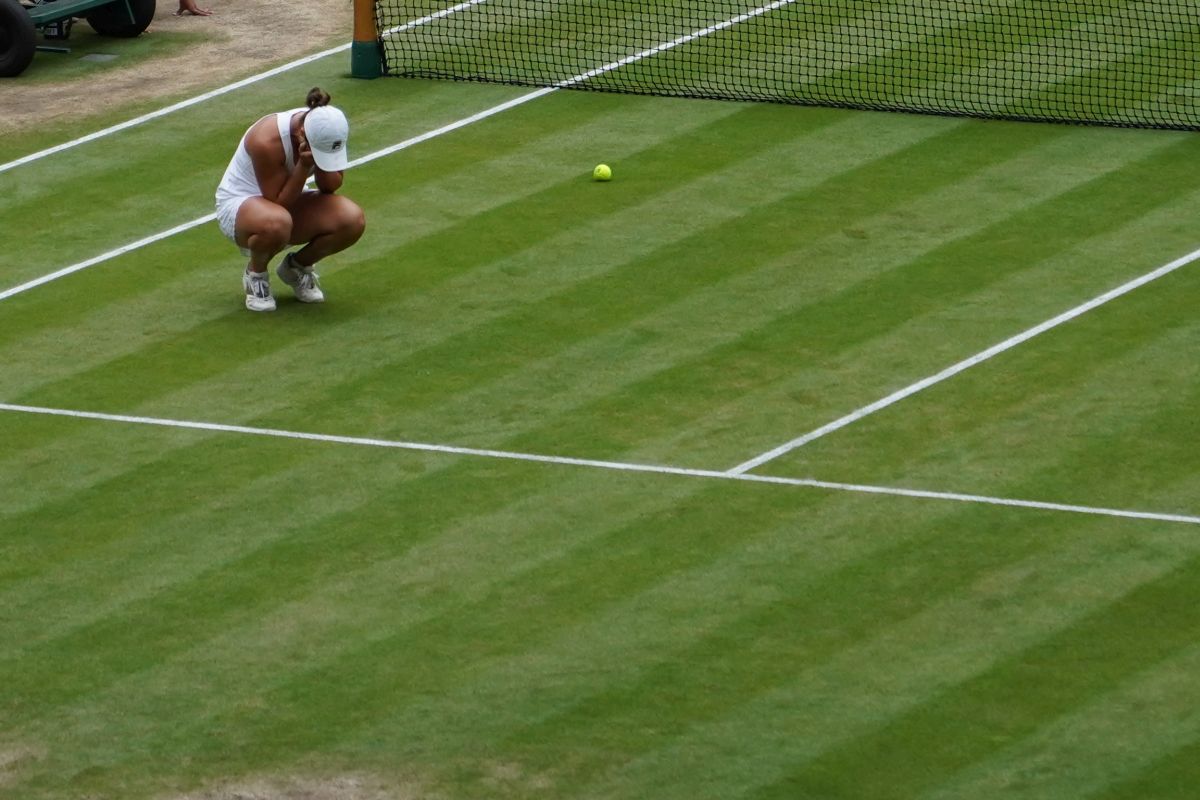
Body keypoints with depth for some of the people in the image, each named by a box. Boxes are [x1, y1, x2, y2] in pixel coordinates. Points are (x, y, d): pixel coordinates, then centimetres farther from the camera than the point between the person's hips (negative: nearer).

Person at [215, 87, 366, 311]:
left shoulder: (327, 132, -16)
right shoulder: (267, 141, -34)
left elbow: (331, 187, -7)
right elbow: (277, 202, -27)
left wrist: (317, 164, -28)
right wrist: (304, 166, -37)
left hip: (289, 203, 6)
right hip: (239, 203, -6)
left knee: (353, 220, -21)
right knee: (276, 222, -44)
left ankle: (297, 266, 7)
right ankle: (255, 274, -8)